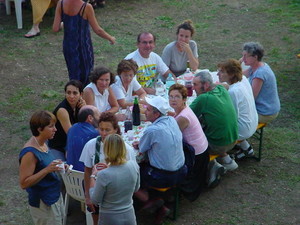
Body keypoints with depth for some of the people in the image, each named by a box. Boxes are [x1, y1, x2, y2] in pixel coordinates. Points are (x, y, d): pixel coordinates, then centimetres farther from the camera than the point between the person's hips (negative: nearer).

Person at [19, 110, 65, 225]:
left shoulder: (43, 144, 1)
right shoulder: (30, 153, -25)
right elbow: (24, 183, -24)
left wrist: (57, 167, -2)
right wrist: (47, 169, -30)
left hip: (56, 197, 9)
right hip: (43, 203, -9)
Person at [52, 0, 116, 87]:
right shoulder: (86, 7, -21)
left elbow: (55, 29, -10)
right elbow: (98, 30, -15)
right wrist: (111, 38, 3)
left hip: (67, 46, 4)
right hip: (83, 46, -4)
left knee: (73, 75, 22)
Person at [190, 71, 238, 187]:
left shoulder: (203, 99, -21)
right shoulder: (222, 90, -2)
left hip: (218, 145, -8)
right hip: (233, 140, 8)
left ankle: (212, 166, 4)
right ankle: (226, 159, 22)